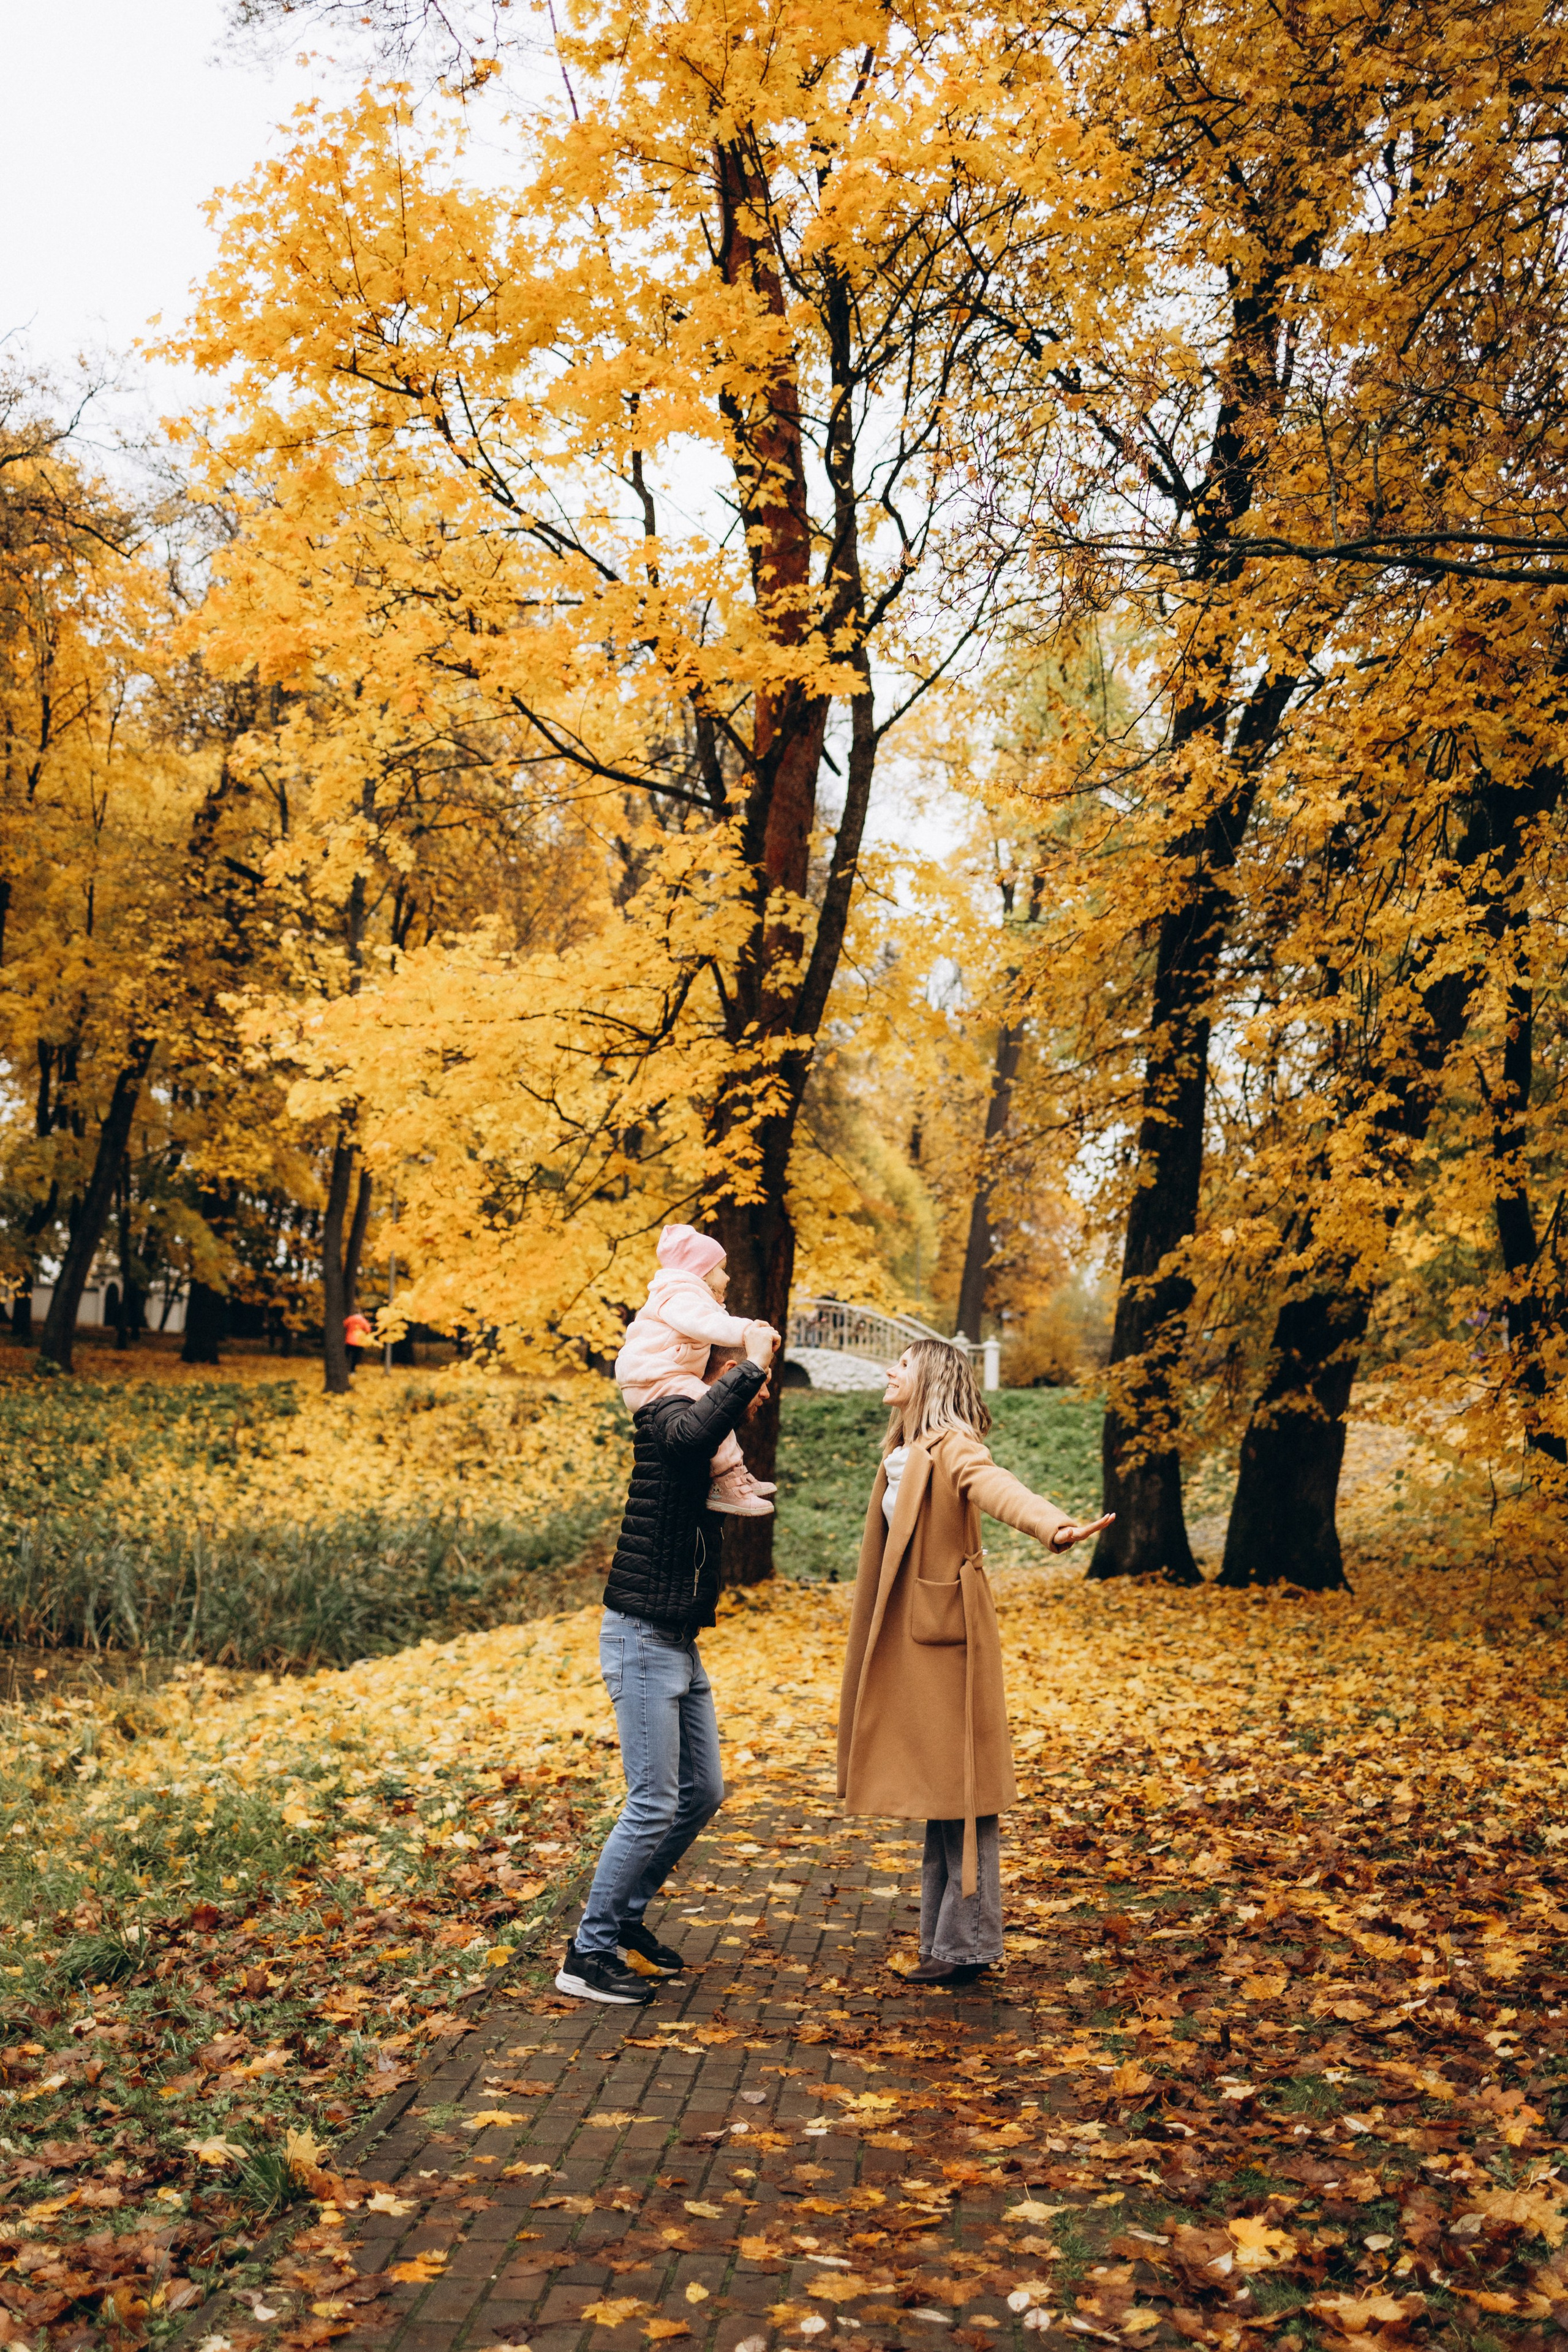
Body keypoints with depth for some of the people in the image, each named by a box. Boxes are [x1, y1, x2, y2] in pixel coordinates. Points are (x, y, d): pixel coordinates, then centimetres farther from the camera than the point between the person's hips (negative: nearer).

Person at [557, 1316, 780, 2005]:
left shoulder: (711, 1438, 14)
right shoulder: (668, 1416, -16)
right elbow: (691, 1435, -40)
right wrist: (751, 1364, -31)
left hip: (679, 1644, 10)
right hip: (642, 1639, -10)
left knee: (702, 1792, 14)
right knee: (654, 1805, -7)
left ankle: (624, 1918, 27)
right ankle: (588, 1955, 3)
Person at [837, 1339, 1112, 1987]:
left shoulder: (951, 1448, -13)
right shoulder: (902, 1455, 12)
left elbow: (997, 1488, -33)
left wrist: (1055, 1527, -51)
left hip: (946, 1636, -9)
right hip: (911, 1638, 9)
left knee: (958, 1789, -2)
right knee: (936, 1790, 14)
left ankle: (967, 1945, 6)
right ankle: (945, 1940, 23)